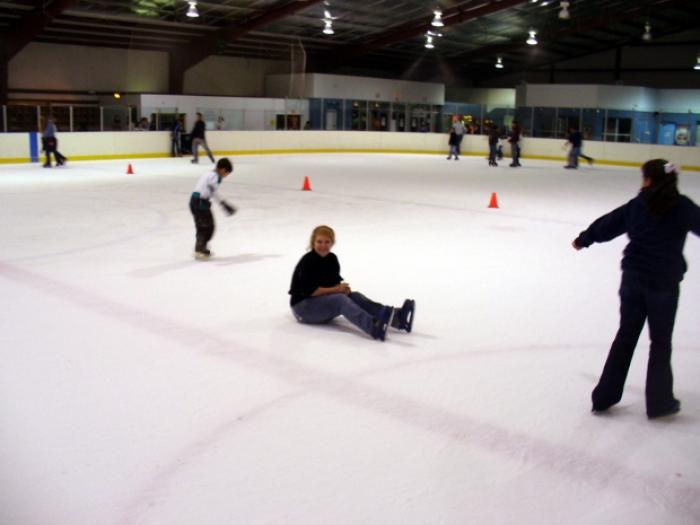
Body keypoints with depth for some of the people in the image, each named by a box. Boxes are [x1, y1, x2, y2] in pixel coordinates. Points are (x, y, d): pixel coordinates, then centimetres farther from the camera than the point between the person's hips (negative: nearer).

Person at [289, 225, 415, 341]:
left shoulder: (332, 259, 6)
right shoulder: (307, 261, -17)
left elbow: (335, 283, 8)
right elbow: (309, 291, -21)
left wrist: (342, 288, -17)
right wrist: (336, 289, -19)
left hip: (324, 301, 7)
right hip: (303, 305, -7)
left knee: (354, 296, -17)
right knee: (340, 300, -32)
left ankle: (396, 317, -38)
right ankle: (375, 328, -60)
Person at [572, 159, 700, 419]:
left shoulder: (637, 205, 2)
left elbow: (608, 224, 13)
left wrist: (583, 239, 28)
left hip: (633, 278, 3)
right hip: (664, 282, -3)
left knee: (625, 335, 13)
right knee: (660, 342, 9)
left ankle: (605, 396, 18)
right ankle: (659, 402, 16)